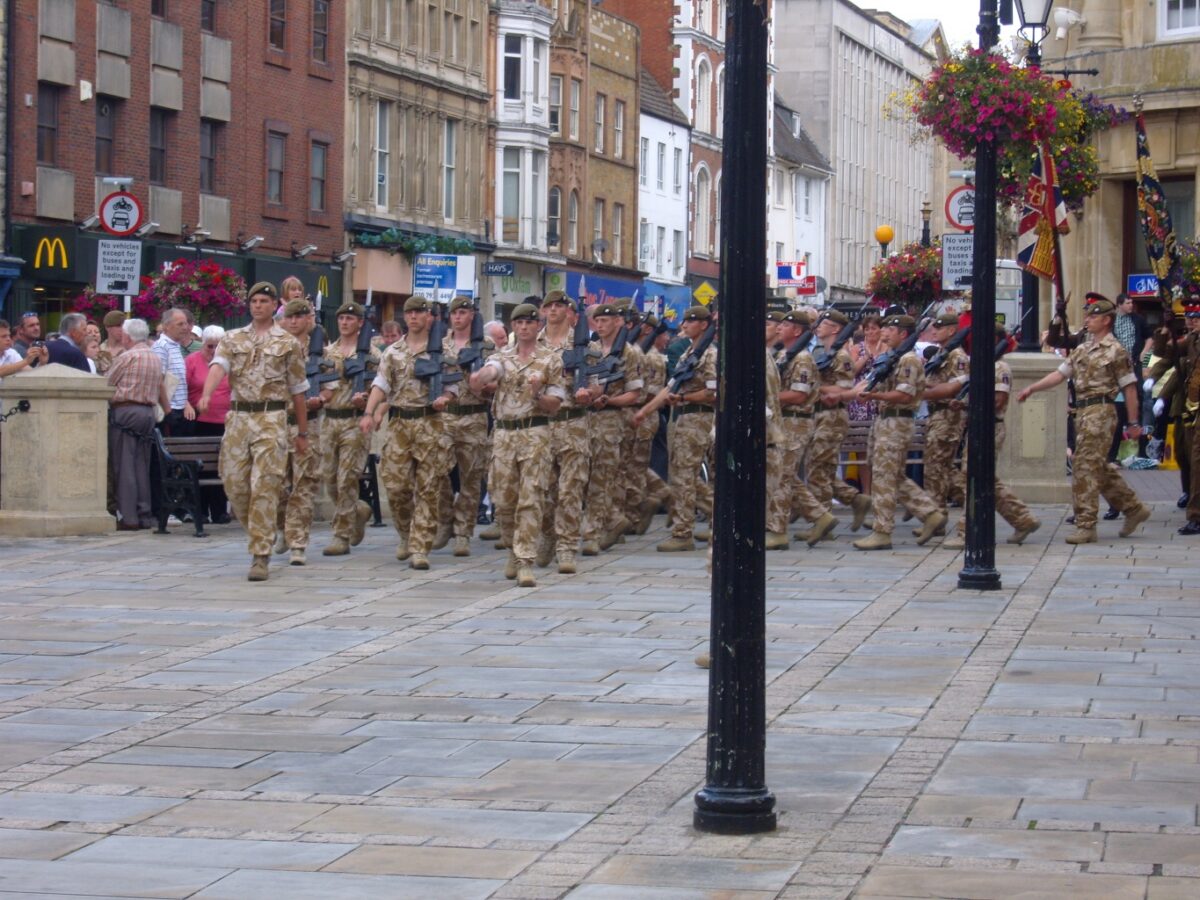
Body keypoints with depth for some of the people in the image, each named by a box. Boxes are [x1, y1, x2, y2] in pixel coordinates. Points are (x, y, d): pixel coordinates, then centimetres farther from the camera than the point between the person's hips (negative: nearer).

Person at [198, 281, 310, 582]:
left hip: (271, 420, -3)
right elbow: (218, 366, -7)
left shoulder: (288, 343, 7)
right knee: (234, 484, 3)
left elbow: (297, 390, 10)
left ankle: (261, 556, -8)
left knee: (264, 487, -9)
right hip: (238, 417, 3)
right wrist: (206, 394, -28)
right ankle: (260, 533, 27)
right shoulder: (233, 339, 12)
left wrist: (302, 432, 10)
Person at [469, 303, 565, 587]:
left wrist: (537, 394, -17)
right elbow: (488, 372, -14)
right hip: (504, 433, 3)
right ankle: (515, 551, 28)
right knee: (504, 500, 7)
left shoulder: (551, 360, 4)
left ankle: (525, 562, -11)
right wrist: (479, 378, -38)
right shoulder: (501, 358, 11)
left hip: (535, 433, -3)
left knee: (530, 500, -9)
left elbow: (554, 406, 3)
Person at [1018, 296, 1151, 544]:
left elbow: (1130, 388, -6)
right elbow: (1060, 374, 16)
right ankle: (1133, 509, 26)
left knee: (1086, 468, -10)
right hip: (1082, 412, 8)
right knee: (1101, 468, 14)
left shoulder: (1116, 351, -6)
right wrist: (1032, 388, 5)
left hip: (1100, 412, -8)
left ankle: (1086, 525, -8)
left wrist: (1133, 423, -8)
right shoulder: (1082, 350, 17)